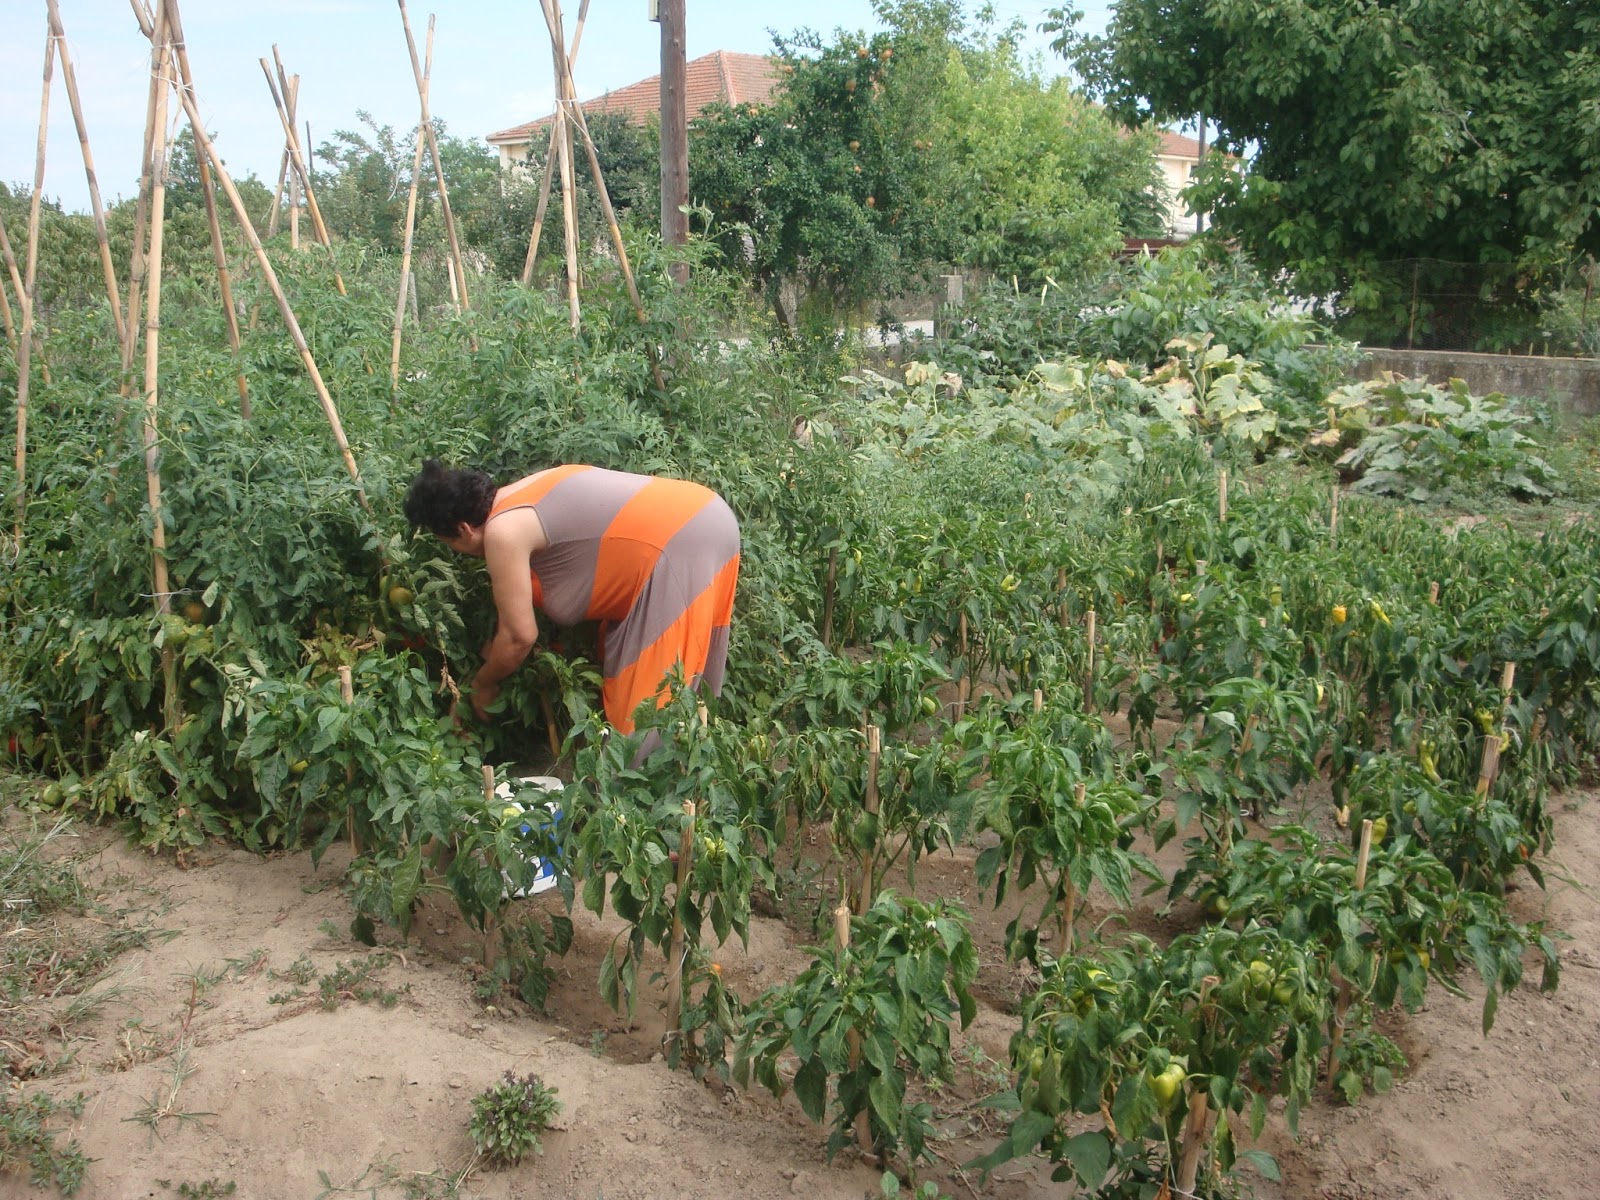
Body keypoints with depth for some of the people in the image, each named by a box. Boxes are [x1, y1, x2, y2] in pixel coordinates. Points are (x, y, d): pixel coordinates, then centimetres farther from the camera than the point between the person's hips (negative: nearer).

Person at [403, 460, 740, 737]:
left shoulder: (502, 531, -11)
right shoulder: (517, 497, 16)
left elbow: (520, 635, -7)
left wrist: (483, 683, 10)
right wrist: (493, 649, 35)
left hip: (681, 548, -10)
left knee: (648, 699, -1)